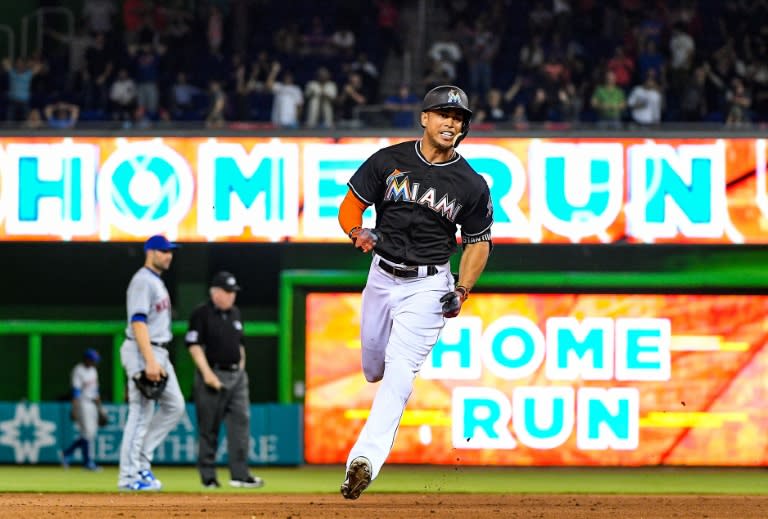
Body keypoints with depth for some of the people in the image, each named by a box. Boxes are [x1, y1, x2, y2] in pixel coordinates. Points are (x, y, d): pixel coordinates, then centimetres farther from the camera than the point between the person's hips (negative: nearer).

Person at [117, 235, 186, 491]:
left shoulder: (157, 281, 18)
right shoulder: (142, 281, -14)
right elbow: (138, 322, -22)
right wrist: (150, 362, -28)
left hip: (159, 353, 10)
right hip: (142, 352, -10)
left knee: (175, 406, 10)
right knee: (141, 414, -8)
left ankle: (141, 457, 14)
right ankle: (129, 477, -5)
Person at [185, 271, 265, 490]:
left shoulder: (235, 313, 15)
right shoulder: (201, 314, -6)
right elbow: (194, 345, -11)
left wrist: (242, 369, 15)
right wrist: (207, 373, -18)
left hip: (237, 375, 6)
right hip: (213, 376, -6)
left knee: (241, 422, -4)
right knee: (209, 428, -1)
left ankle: (240, 475, -6)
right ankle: (208, 476, 5)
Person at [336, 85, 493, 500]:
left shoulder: (471, 185, -4)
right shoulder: (389, 161, -3)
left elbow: (478, 242, 7)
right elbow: (350, 205, 2)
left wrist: (462, 291, -7)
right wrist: (358, 233, -21)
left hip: (428, 285, -3)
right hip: (381, 275, 3)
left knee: (400, 368, -19)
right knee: (373, 367, 14)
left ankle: (364, 458, -29)